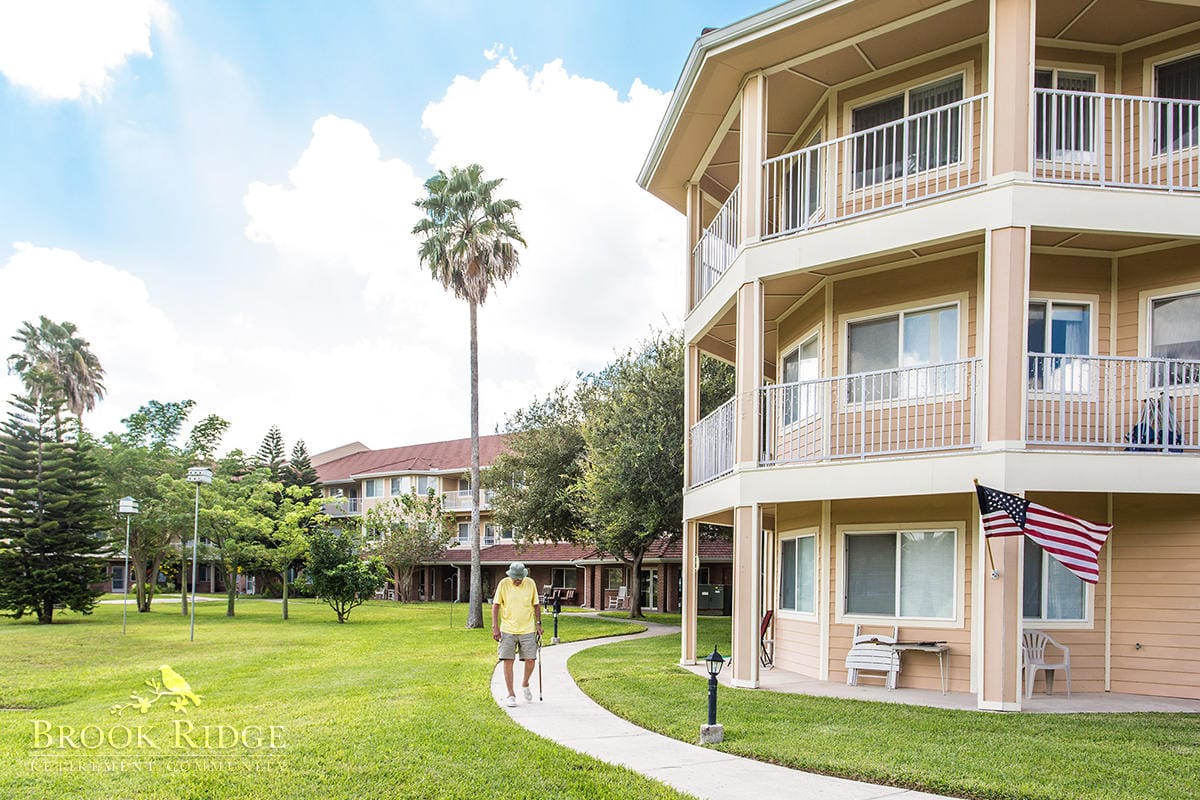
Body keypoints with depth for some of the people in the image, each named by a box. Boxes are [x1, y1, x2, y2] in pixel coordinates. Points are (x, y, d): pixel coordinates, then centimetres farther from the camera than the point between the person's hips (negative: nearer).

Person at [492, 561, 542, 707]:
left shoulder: (530, 583, -1)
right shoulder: (503, 584, -5)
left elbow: (536, 605, 10)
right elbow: (496, 605, -1)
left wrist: (538, 623, 6)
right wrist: (495, 627, -7)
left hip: (527, 630, 1)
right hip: (508, 630, -1)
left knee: (530, 660, -1)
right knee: (508, 661, -4)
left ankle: (525, 684, 27)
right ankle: (510, 695, 6)